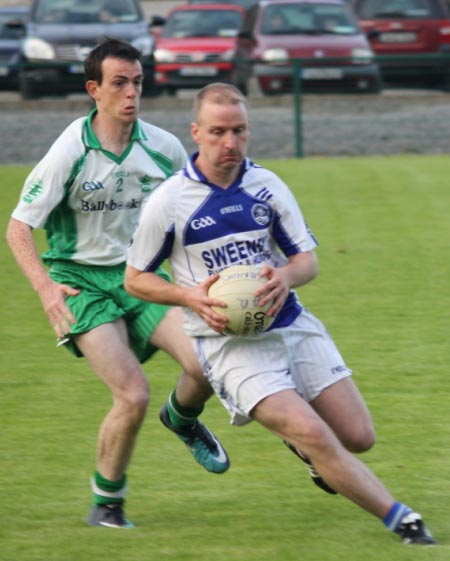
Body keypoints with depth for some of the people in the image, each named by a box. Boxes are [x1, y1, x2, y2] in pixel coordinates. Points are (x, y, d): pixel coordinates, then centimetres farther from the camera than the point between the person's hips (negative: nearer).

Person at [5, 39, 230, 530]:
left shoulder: (165, 149, -3)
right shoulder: (70, 153, -14)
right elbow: (19, 226, -11)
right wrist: (45, 287, -24)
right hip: (81, 281, -4)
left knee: (206, 364, -19)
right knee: (133, 396, -20)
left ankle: (182, 418, 19)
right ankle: (106, 504, 5)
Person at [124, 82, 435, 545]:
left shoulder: (267, 186, 3)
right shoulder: (168, 202, -7)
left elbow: (308, 260, 6)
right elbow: (135, 279, 2)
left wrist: (286, 276, -19)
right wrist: (190, 295, -17)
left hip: (292, 325, 4)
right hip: (228, 343, -4)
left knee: (356, 436, 0)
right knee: (313, 435, -21)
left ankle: (301, 442, 35)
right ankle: (400, 519, -11)